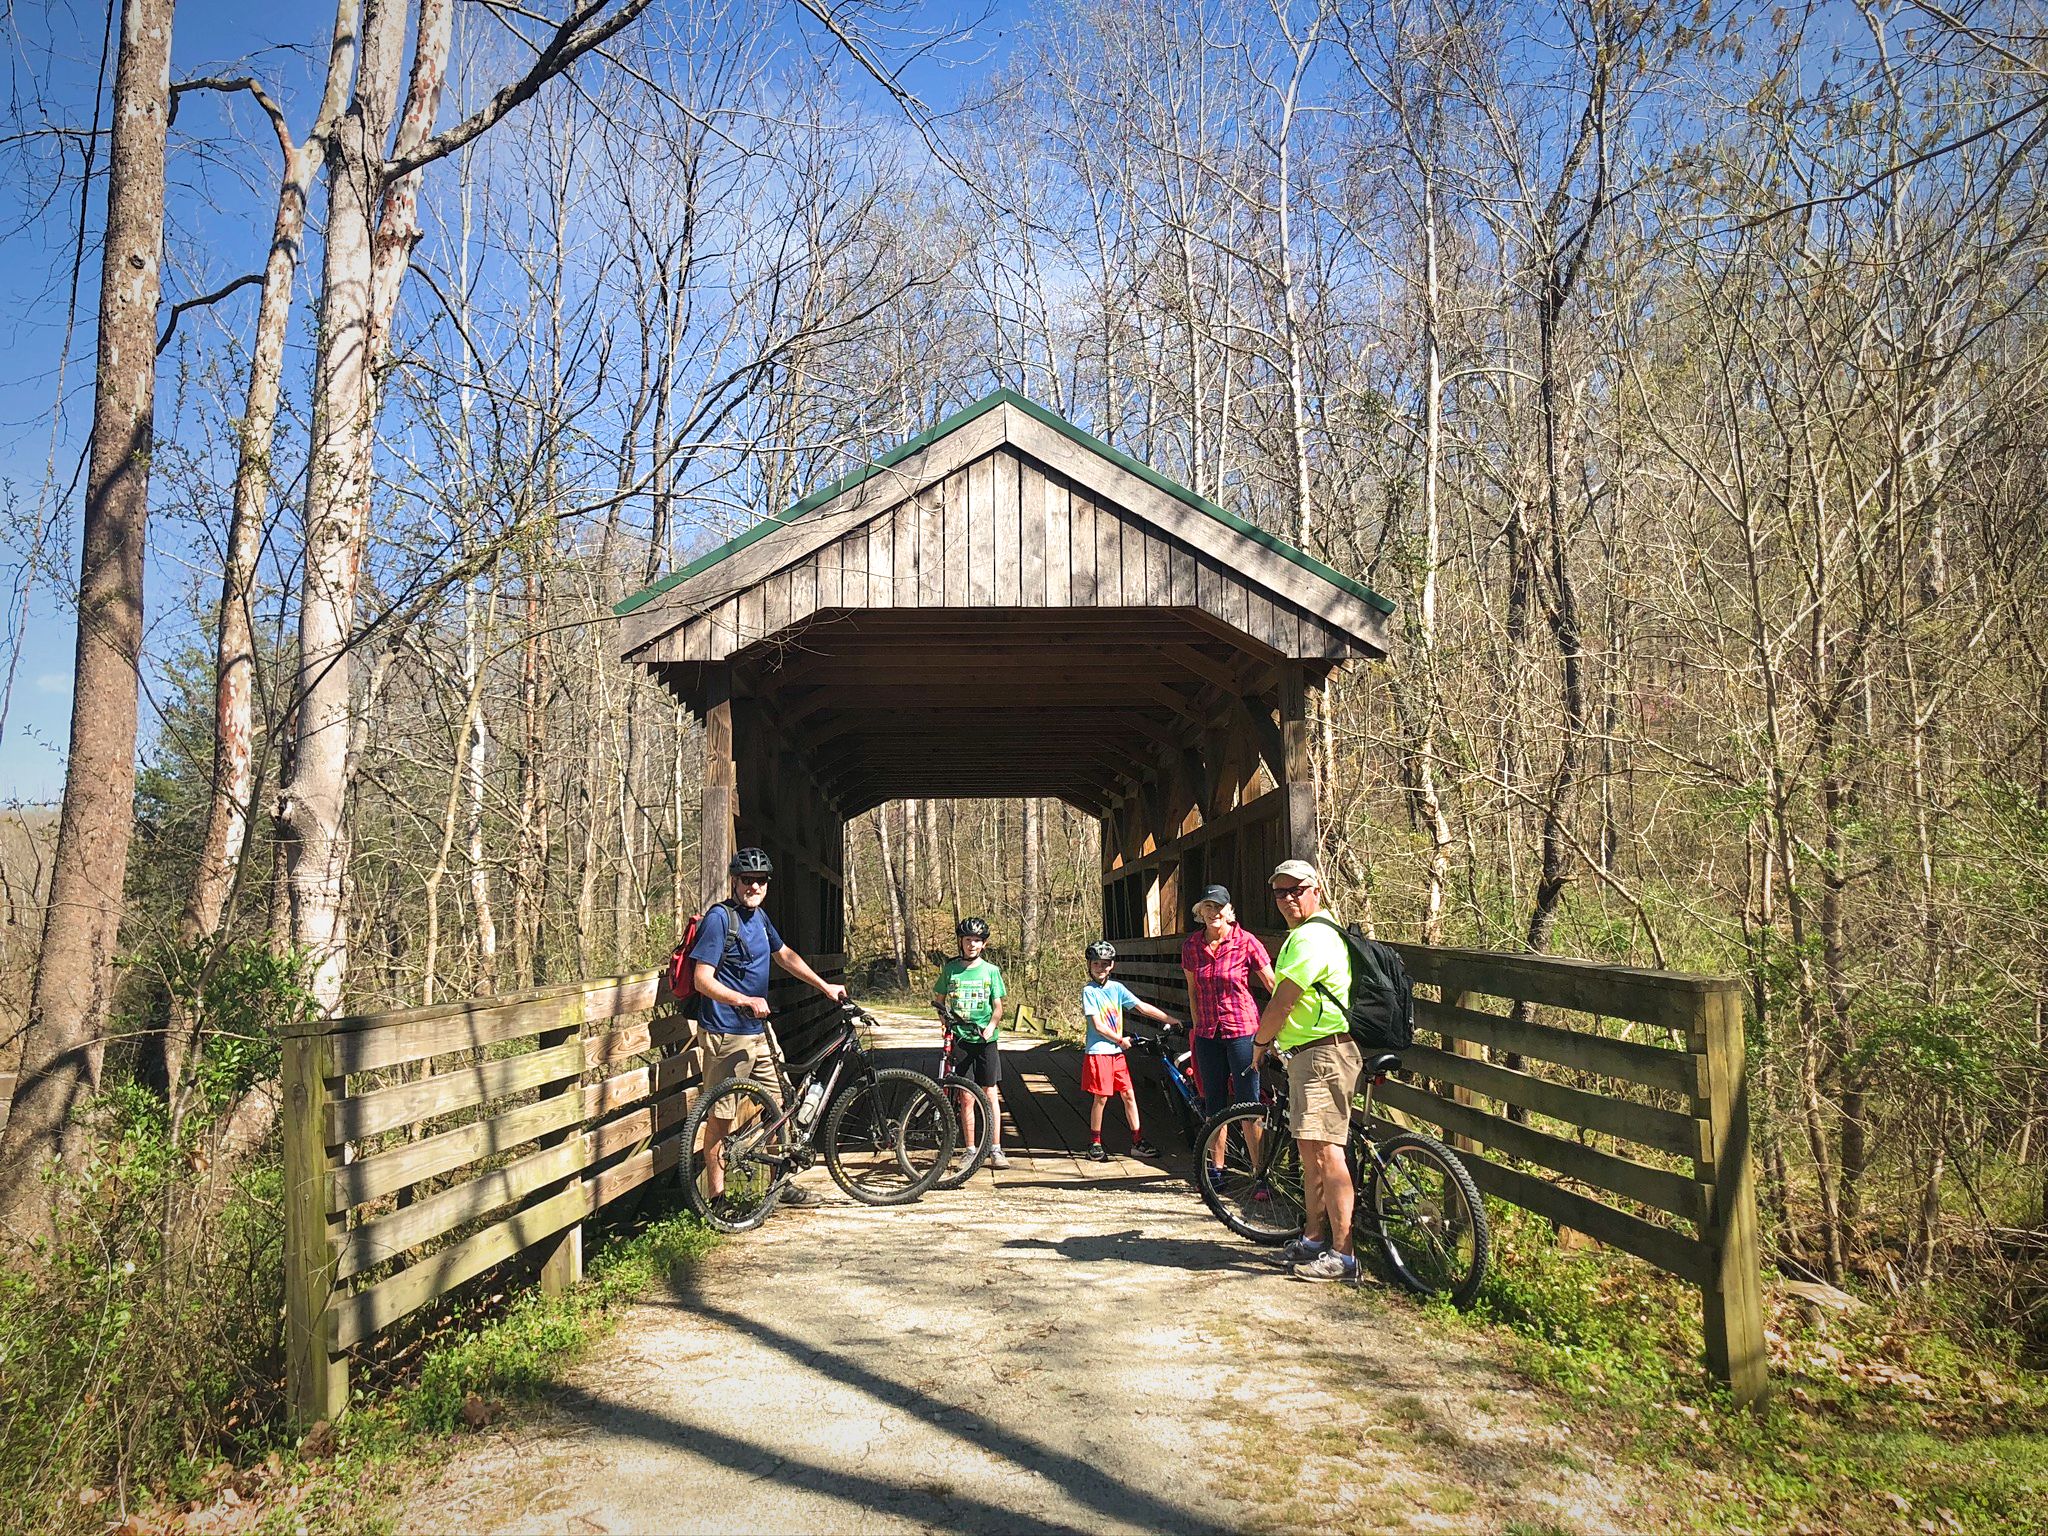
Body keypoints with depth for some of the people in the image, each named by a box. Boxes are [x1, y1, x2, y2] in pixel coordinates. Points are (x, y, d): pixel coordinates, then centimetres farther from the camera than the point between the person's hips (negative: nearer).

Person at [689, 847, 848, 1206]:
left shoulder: (758, 916, 11)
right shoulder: (719, 917, -14)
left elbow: (784, 955, 27)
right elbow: (703, 980, -19)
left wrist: (825, 986, 28)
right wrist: (746, 1000, -31)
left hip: (759, 1032, 8)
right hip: (726, 1035, -8)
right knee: (720, 1118, 1)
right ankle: (716, 1198, 11)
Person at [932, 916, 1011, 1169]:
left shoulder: (991, 970, 3)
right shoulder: (950, 969, 4)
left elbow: (997, 1006, 3)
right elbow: (938, 999, 13)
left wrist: (991, 1027, -15)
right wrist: (945, 1018, -5)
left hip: (986, 1039, 0)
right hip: (960, 1038, 0)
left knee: (992, 1094, -3)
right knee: (966, 1097, 2)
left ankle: (996, 1149, 3)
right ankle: (971, 1151, 10)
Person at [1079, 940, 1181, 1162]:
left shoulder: (1117, 988, 7)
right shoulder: (1089, 991, -7)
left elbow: (1142, 1007, 7)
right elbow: (1097, 1025, -12)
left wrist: (1170, 1019, 2)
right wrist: (1120, 1040, -7)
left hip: (1117, 1052, 5)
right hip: (1098, 1051, -5)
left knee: (1129, 1095, 5)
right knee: (1100, 1097, -1)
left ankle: (1138, 1142, 11)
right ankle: (1095, 1144, 12)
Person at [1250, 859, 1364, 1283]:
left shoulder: (1311, 937, -16)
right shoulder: (1305, 934, 21)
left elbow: (1281, 1004, -18)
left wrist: (1260, 1043, -3)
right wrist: (1271, 1040, 24)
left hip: (1323, 1054, -12)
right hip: (1307, 1055, 12)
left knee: (1324, 1149, -14)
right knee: (1309, 1148, 18)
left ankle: (1342, 1256, -13)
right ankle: (1314, 1237, 29)